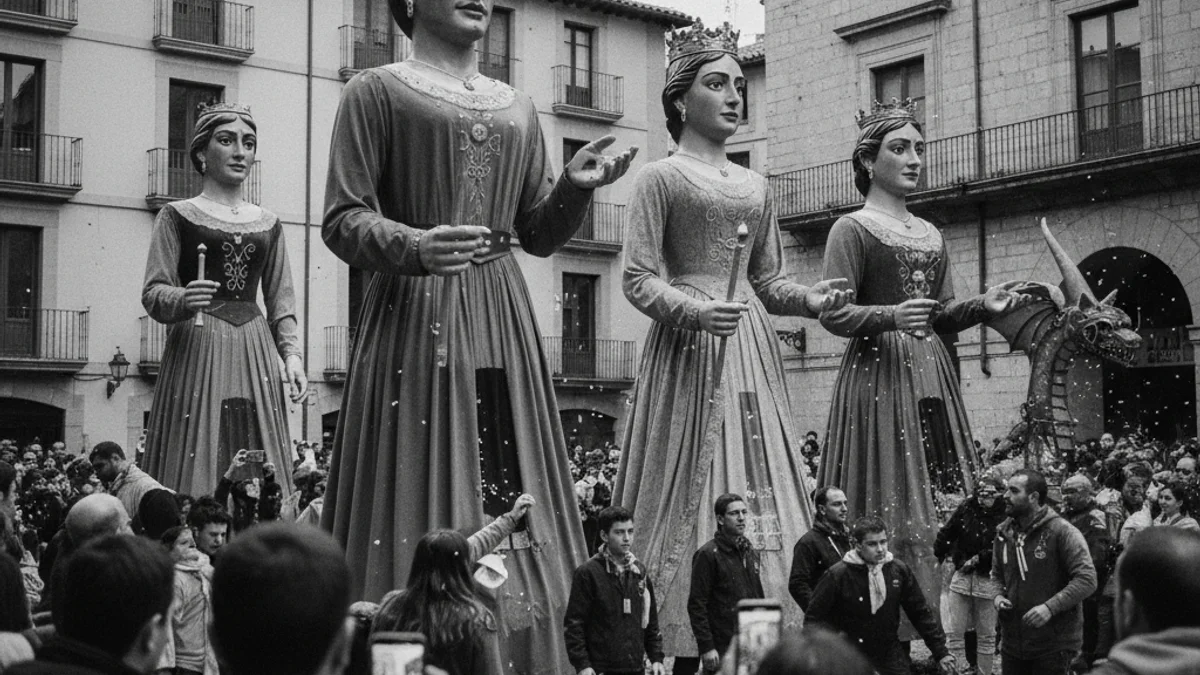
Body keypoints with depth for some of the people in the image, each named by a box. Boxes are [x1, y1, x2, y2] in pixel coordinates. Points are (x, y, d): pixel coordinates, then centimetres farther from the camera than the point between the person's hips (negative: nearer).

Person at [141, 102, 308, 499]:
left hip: (255, 352, 4)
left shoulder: (267, 224, 16)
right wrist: (184, 300, -24)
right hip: (197, 350, -3)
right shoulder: (178, 216, 5)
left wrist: (291, 354, 0)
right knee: (195, 465, -8)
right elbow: (153, 294, -2)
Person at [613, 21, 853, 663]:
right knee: (689, 498, -6)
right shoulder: (660, 176, 1)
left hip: (751, 350, 6)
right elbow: (638, 280, -6)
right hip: (686, 349, -5)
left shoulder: (755, 185, 18)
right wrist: (694, 310, -23)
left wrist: (810, 298, -1)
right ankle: (679, 642, 3)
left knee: (761, 497, 3)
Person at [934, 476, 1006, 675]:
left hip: (988, 581, -3)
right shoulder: (967, 508, 1)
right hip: (961, 576, 3)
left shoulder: (1006, 517, -9)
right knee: (954, 633, 0)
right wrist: (939, 555, 10)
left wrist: (978, 558, -16)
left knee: (986, 636, 10)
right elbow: (946, 533, 10)